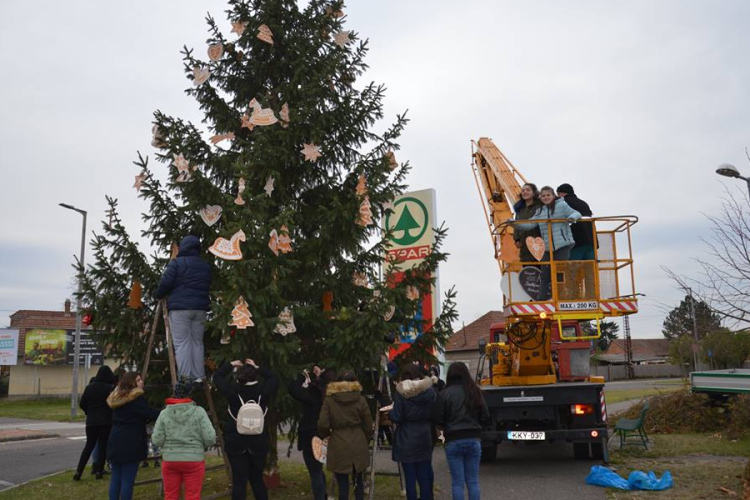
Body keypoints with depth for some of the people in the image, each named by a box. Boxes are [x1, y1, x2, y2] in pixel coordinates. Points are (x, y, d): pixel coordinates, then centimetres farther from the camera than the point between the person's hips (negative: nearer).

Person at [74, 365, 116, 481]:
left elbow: (82, 404, 2)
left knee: (89, 445, 12)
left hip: (91, 421, 3)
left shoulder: (90, 387, 0)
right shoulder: (111, 388, -10)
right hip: (106, 421, -3)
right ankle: (98, 470, 6)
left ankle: (78, 471, 4)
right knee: (103, 446, 6)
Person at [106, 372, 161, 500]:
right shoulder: (137, 398, -11)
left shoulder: (117, 397, 14)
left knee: (115, 477, 12)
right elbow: (149, 414, -13)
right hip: (131, 443, -7)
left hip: (115, 441, 8)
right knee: (128, 480, -3)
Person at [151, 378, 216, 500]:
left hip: (170, 459, 2)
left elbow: (156, 440, -3)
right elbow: (210, 438, -10)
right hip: (194, 459, -2)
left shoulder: (164, 413, -1)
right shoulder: (199, 411, -6)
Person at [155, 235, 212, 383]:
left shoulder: (177, 263, -5)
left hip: (180, 307, -5)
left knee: (182, 343, -4)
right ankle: (198, 377, 9)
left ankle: (184, 378, -9)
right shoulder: (206, 266, 12)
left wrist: (158, 295, 11)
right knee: (197, 343, 11)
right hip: (200, 308, 5)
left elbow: (165, 283, -6)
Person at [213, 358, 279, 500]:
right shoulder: (263, 390, -5)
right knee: (257, 479, 17)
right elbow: (274, 379, 16)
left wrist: (231, 365, 19)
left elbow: (217, 376, 8)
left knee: (239, 481, 1)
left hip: (236, 443, -2)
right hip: (259, 443, 2)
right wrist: (257, 368, 19)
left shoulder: (233, 391, -8)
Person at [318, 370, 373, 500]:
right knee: (358, 480, 18)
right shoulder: (360, 399, -1)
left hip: (339, 447, -2)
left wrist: (326, 436, 13)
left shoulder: (329, 399, -4)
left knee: (343, 484, 3)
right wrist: (365, 441, 20)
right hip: (358, 445, 2)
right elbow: (368, 426, 3)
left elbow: (323, 424, -8)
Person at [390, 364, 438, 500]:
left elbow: (396, 418, -12)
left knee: (410, 476, 4)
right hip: (424, 437, 4)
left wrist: (391, 411, 7)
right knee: (424, 475, 12)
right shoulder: (430, 391, -1)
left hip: (406, 439, -3)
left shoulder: (400, 393, -12)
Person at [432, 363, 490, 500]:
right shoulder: (475, 391, 1)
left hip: (453, 441, -2)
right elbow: (485, 417, 5)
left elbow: (438, 419, -6)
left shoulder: (445, 393, -8)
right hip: (474, 439, 3)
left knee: (457, 482, 4)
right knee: (473, 481, 10)